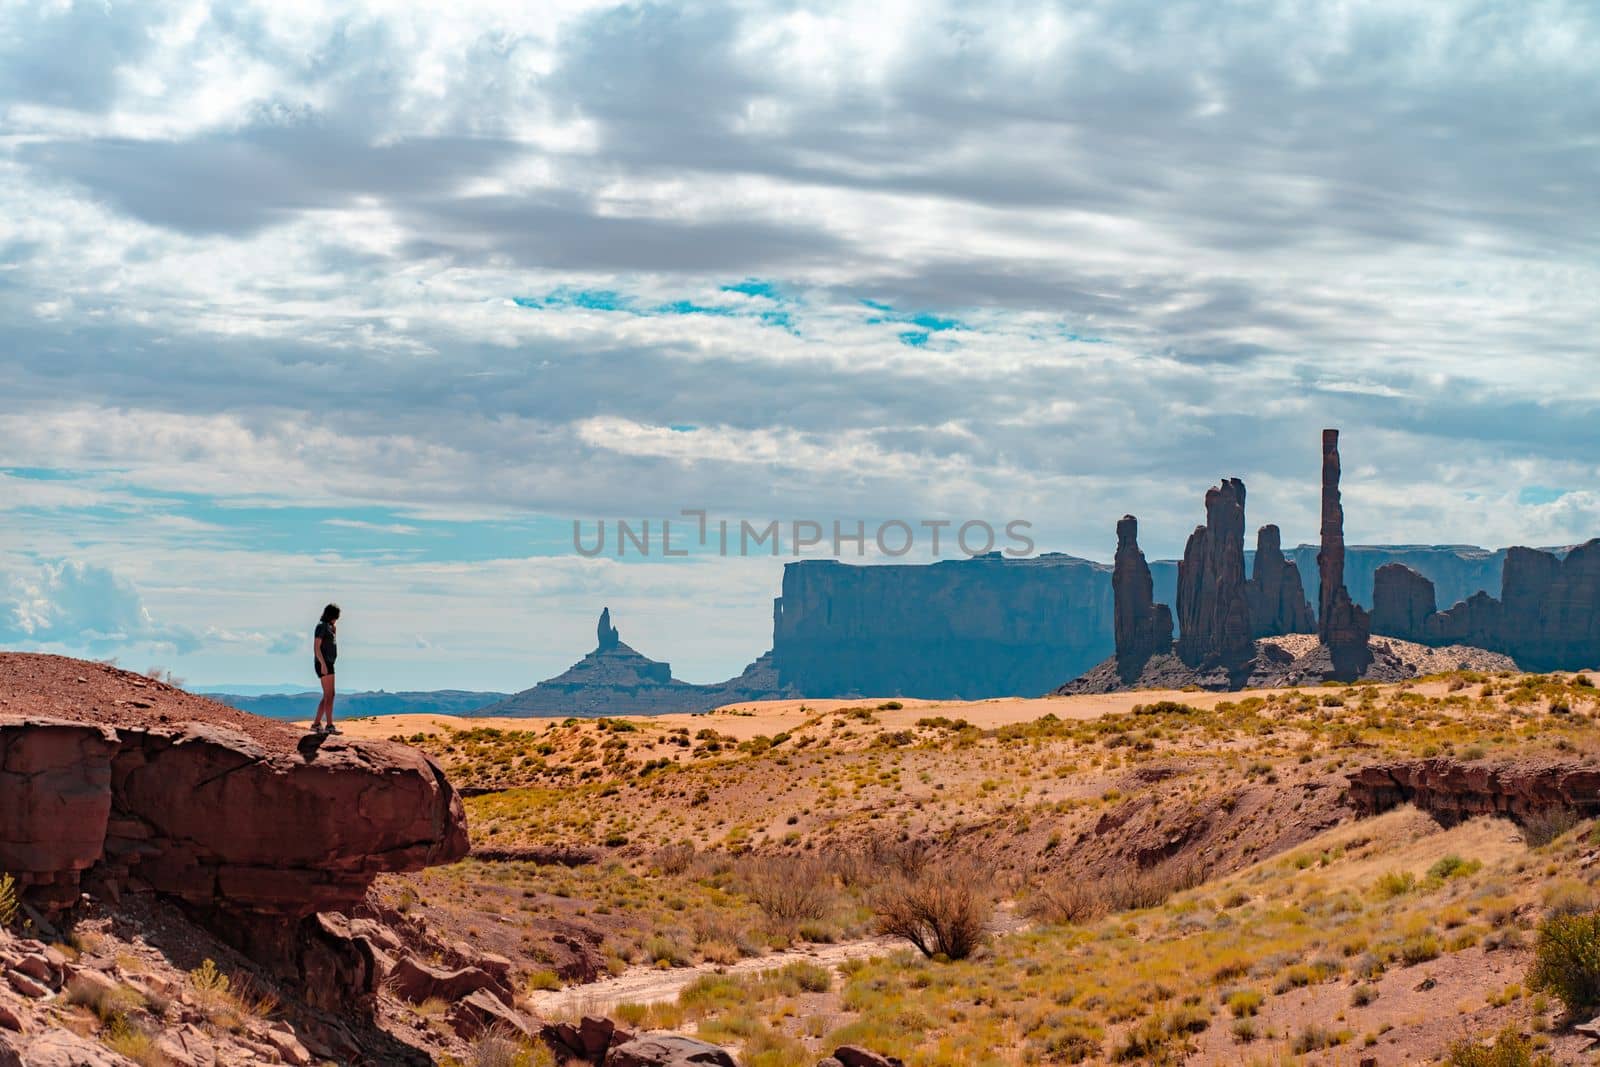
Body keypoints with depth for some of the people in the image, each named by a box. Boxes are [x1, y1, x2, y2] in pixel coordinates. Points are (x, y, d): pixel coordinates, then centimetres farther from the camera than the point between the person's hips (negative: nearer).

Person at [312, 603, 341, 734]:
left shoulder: (328, 626, 17)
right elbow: (316, 646, -17)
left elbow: (333, 643, 29)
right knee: (329, 695, -11)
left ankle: (316, 724, 12)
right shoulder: (321, 626, -10)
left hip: (328, 664, 10)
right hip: (324, 664, -10)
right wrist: (323, 664, -24)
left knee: (327, 696, 11)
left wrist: (334, 626, 16)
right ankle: (329, 725, -14)